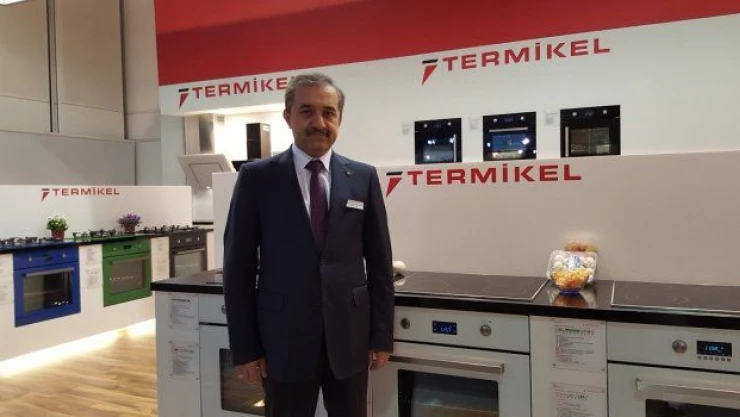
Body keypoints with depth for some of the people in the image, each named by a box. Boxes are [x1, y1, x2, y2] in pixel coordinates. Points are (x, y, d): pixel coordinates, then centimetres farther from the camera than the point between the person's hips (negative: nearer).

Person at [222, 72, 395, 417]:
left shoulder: (363, 177, 2)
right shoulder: (257, 177, -3)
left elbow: (379, 261, 4)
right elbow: (238, 265, -2)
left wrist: (382, 335, 4)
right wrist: (244, 346, -4)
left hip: (349, 335, 2)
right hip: (284, 338, -1)